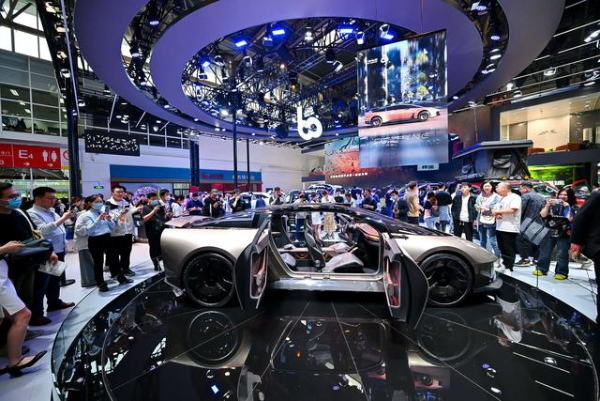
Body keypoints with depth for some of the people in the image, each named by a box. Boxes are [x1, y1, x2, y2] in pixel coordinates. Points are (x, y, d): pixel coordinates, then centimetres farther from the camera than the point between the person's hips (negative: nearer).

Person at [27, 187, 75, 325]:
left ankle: (55, 302, 37)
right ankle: (36, 315, 8)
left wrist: (64, 246, 16)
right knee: (40, 285, -1)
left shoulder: (51, 211, 13)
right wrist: (62, 219, -31)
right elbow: (42, 230, -29)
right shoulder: (32, 214, -14)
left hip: (58, 252, 9)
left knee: (55, 280, 22)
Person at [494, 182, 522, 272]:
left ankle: (509, 268, 0)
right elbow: (495, 209, 19)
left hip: (510, 228, -8)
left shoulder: (514, 197, -7)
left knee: (509, 250, -4)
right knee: (502, 249, 13)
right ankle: (503, 265, 22)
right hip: (499, 227, 8)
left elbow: (512, 210, -20)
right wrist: (496, 214, -4)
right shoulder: (501, 198, 19)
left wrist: (498, 211, -10)